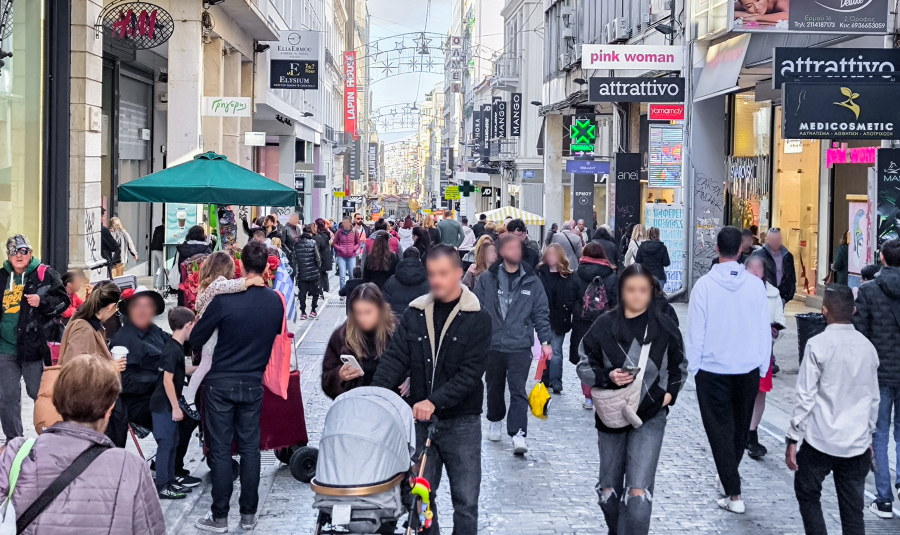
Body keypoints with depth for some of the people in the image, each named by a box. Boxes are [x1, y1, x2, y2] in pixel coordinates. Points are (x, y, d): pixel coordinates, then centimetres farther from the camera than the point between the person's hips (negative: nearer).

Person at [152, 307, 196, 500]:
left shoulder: (175, 347, 9)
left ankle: (170, 482, 23)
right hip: (164, 405, -10)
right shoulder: (173, 350, -20)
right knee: (165, 444, -4)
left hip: (169, 404, 10)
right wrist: (176, 407, -20)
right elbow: (167, 380, -23)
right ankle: (161, 487, 1)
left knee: (172, 444, 15)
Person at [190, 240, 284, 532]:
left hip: (221, 382, -3)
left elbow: (196, 340, -8)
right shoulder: (276, 301, -5)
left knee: (220, 450, 4)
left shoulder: (224, 300, -16)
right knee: (250, 448, 11)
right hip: (253, 383, 3)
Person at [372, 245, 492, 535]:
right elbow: (395, 358, -1)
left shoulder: (477, 318, -7)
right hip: (419, 419, 3)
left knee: (465, 500, 3)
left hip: (461, 421, -3)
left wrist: (434, 401, -24)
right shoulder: (415, 313, 4)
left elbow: (470, 372, -14)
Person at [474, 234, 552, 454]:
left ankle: (518, 434, -11)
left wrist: (545, 341, 0)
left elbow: (541, 313, 6)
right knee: (494, 387, 17)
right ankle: (495, 422, 39)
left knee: (518, 390, -9)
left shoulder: (531, 281, 2)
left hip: (520, 346, -1)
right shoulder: (487, 279, 0)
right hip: (492, 344, 2)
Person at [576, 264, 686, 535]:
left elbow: (679, 365, 13)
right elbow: (584, 365, 0)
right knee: (609, 489, 15)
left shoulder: (665, 327, -2)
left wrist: (670, 392, -3)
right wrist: (607, 377, -18)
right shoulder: (604, 326, -6)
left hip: (650, 416, -1)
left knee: (639, 492, -14)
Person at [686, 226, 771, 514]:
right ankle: (727, 478, 37)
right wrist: (762, 368, 11)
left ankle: (733, 494, 1)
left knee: (720, 429, 4)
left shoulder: (704, 285, -12)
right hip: (748, 369, 3)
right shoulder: (755, 284, -6)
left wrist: (694, 367, 3)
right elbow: (765, 330, 1)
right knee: (740, 427, 20)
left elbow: (695, 331, -8)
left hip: (712, 370, -3)